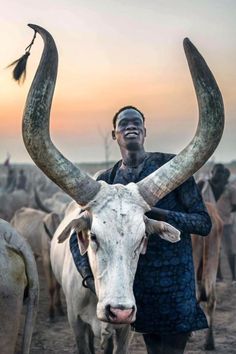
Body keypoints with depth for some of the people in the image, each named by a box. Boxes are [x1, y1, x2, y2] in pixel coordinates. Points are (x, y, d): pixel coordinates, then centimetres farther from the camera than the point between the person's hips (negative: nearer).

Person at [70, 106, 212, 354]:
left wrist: (158, 213, -22)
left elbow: (204, 223, -7)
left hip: (175, 280, -3)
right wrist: (88, 276, -11)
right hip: (138, 284, 3)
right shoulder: (106, 181, 5)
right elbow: (79, 235, 6)